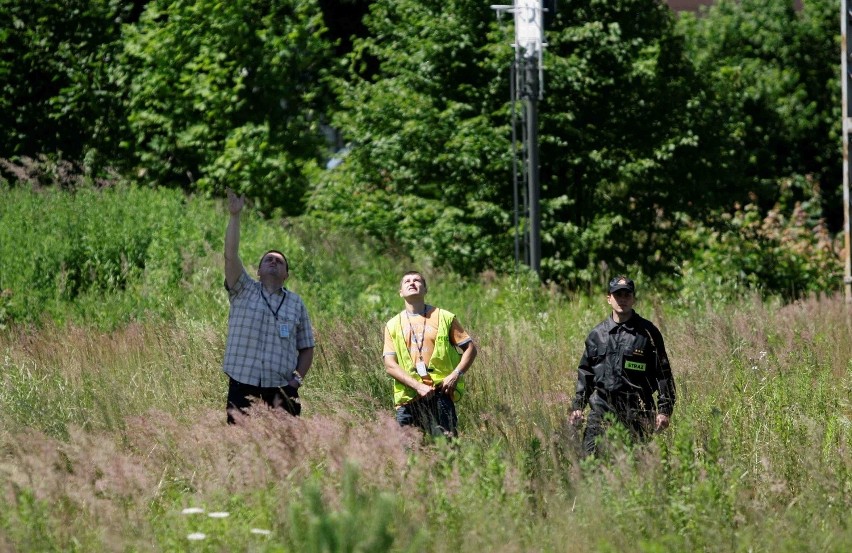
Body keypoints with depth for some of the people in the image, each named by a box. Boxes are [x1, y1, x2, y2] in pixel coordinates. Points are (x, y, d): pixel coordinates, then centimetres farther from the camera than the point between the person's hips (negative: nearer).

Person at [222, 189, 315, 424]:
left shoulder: (296, 304, 13)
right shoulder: (243, 291, 10)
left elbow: (306, 349, 13)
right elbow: (231, 255, -5)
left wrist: (295, 382, -1)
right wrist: (234, 216, -11)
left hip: (281, 392, 1)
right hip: (243, 388, -1)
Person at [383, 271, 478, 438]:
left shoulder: (444, 318, 8)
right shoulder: (393, 325, 11)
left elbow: (470, 348, 9)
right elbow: (390, 365, 2)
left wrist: (455, 375, -9)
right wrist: (418, 386, -11)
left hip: (440, 394, -1)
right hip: (408, 397, 1)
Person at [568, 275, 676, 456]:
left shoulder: (647, 332, 2)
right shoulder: (597, 334, 11)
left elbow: (663, 373, 1)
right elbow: (585, 373, 19)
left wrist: (664, 410, -6)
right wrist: (577, 406, 11)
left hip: (636, 413, -2)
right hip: (601, 410, 2)